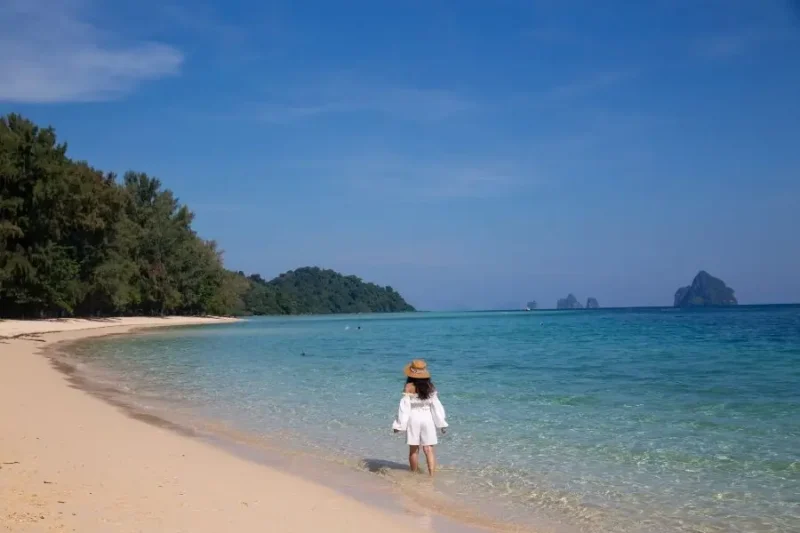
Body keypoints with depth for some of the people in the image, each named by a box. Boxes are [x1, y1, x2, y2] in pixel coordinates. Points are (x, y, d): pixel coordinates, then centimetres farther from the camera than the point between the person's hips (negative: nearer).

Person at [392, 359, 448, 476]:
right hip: (427, 418, 2)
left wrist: (399, 424, -4)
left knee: (414, 450, 11)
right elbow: (436, 405, 3)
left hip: (414, 418, -2)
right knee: (429, 449, 2)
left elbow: (405, 406, -10)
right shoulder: (430, 387, 0)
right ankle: (431, 475, -7)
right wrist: (442, 423, 9)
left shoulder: (409, 387, -10)